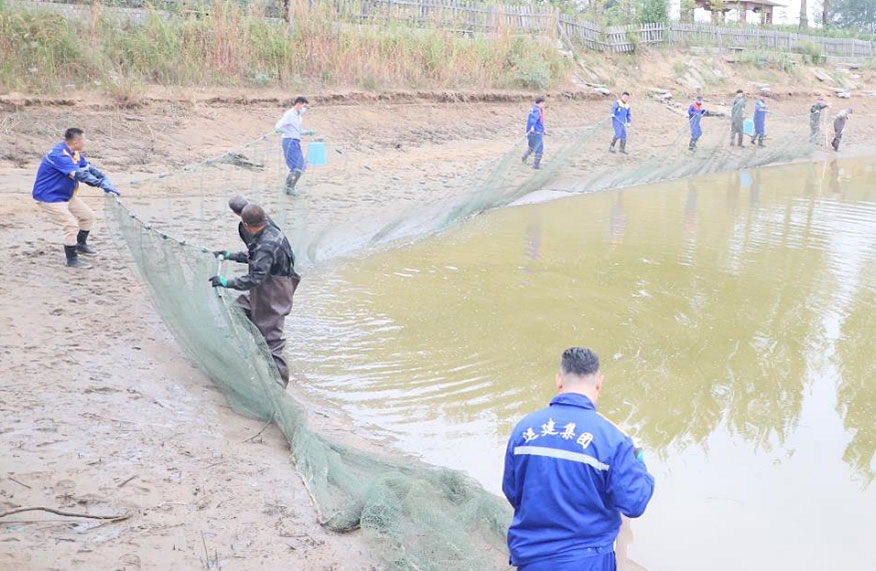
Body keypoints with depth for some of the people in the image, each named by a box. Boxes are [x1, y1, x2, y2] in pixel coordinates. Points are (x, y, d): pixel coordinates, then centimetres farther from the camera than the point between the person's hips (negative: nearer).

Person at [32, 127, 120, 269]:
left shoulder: (74, 153, -1)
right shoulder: (59, 155, -30)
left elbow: (88, 167, 0)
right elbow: (80, 174, -40)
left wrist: (105, 180, -17)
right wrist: (102, 184, -46)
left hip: (66, 195, 10)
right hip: (48, 197, -10)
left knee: (88, 215, 14)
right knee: (72, 225, -14)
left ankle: (81, 245, 35)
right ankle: (72, 260, 2)